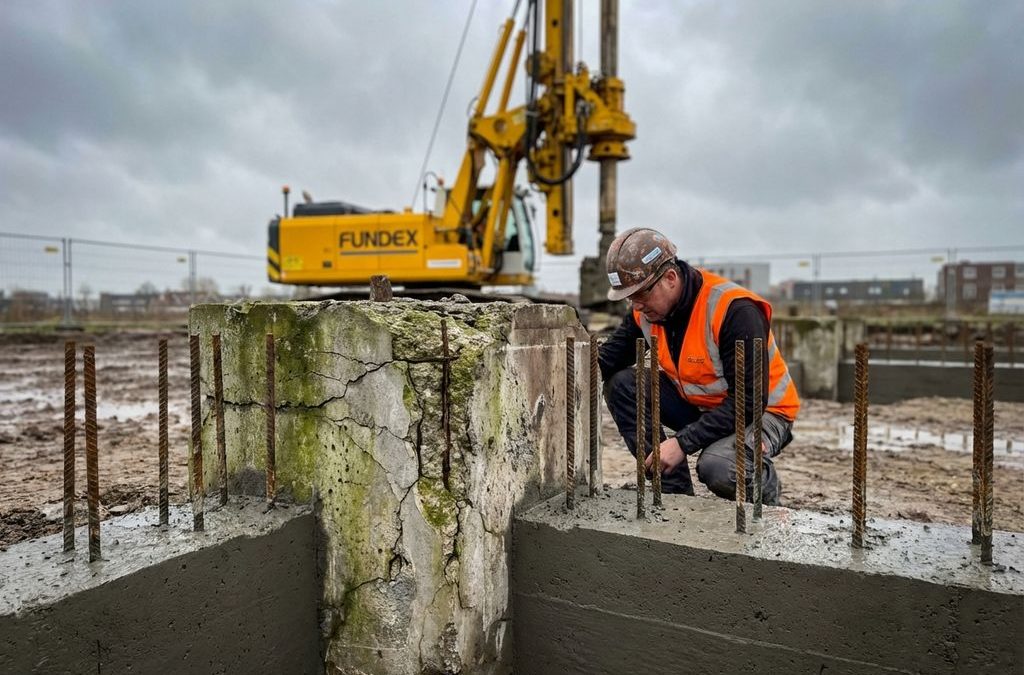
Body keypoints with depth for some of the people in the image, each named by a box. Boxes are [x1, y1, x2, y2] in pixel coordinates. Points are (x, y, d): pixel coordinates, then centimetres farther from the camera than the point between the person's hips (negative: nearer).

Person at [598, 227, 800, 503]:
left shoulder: (734, 310, -29)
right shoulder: (646, 308, -8)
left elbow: (749, 401, -29)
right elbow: (609, 357, -5)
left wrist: (682, 443, -32)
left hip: (762, 411, -6)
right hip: (696, 405, 7)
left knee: (717, 469, -36)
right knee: (621, 384, -13)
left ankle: (765, 486, 3)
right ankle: (675, 490, -6)